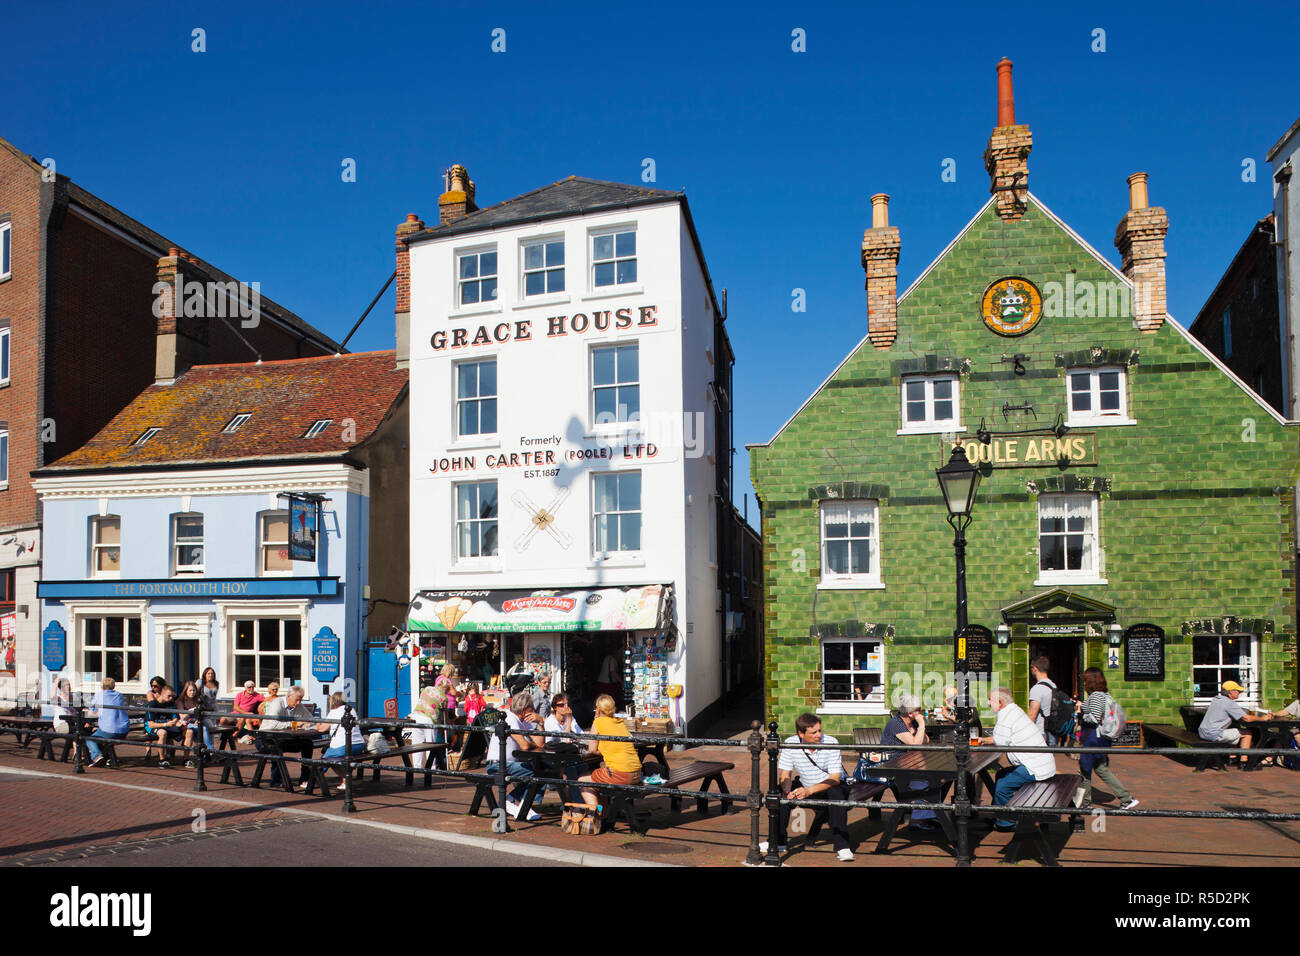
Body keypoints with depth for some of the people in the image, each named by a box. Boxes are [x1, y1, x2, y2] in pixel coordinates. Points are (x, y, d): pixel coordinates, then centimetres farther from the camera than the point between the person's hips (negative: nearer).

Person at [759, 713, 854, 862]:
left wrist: (809, 791, -37)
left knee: (836, 792, -36)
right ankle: (778, 842, -5)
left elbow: (835, 778, -25)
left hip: (831, 787, -3)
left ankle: (842, 846, -30)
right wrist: (788, 791, -32)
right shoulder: (790, 743, -14)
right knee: (780, 791, -19)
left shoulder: (831, 743, -23)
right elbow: (785, 775, -8)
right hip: (805, 786, 3)